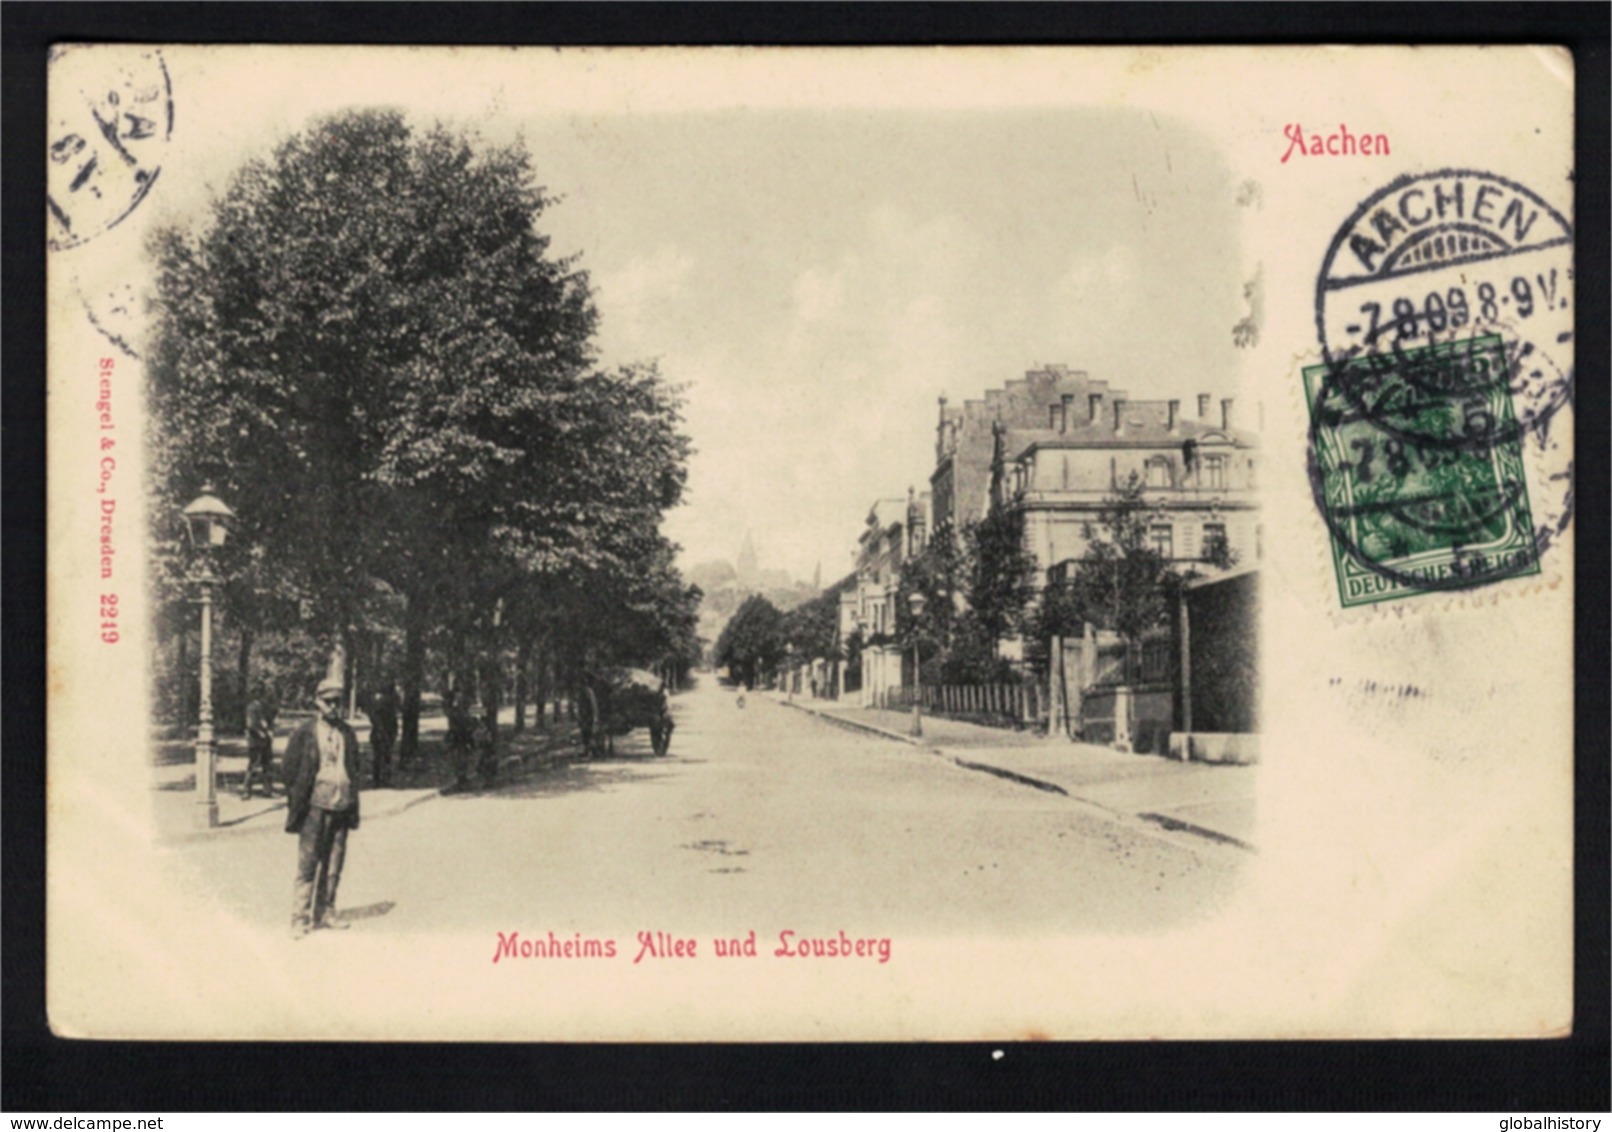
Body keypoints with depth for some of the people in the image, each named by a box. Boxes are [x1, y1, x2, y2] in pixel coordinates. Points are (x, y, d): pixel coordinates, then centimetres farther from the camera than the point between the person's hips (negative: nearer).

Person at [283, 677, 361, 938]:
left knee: (334, 865, 6)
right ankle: (300, 919, -2)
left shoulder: (347, 734, 11)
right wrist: (296, 805, -3)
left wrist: (353, 805, 12)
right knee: (308, 863, -5)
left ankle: (325, 913, 16)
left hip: (341, 806, 4)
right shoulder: (304, 733, -1)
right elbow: (291, 770, 1)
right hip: (315, 805, -4)